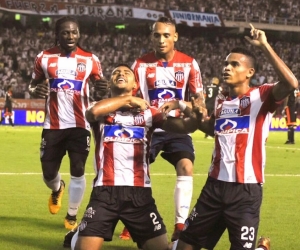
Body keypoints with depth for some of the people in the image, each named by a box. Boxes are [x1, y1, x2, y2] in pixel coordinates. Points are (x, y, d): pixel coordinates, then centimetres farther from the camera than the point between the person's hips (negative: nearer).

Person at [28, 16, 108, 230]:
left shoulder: (90, 60, -1)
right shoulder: (44, 58, 0)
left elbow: (99, 84, 8)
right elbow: (33, 85, 11)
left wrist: (103, 88, -17)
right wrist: (36, 91, -14)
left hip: (80, 125, -1)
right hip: (53, 125, 1)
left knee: (77, 171, -5)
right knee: (49, 172, 4)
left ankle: (72, 216, 11)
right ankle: (57, 189, 41)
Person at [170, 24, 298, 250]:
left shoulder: (261, 96, -6)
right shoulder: (220, 101, 15)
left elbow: (291, 83, -26)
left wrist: (265, 46, -24)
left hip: (246, 189, -6)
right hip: (216, 184, 7)